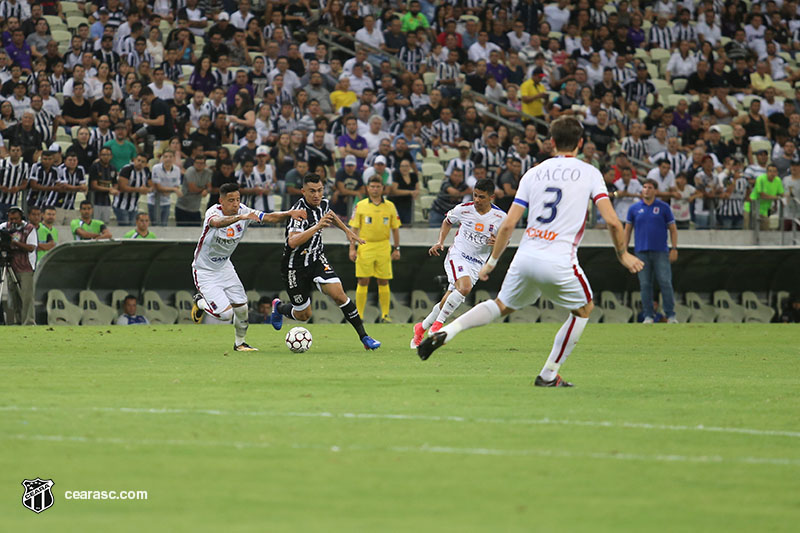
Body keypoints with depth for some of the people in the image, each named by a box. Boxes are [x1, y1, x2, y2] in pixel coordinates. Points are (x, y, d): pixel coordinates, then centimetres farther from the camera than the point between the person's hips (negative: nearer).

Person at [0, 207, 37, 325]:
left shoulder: (29, 228, -3)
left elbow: (31, 248, -9)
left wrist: (16, 243, -22)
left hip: (25, 268, -4)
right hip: (11, 268, 4)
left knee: (27, 296, -9)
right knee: (12, 296, 4)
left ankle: (29, 323, -10)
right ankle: (14, 322, 8)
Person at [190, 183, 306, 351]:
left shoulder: (243, 211, -11)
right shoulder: (213, 212, -26)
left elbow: (269, 217, -17)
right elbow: (217, 222, -50)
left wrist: (289, 214, -37)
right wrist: (240, 217, -67)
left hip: (224, 266, 6)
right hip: (204, 271, -6)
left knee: (241, 308, 0)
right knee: (226, 314, -14)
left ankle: (239, 343, 25)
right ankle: (200, 302, 17)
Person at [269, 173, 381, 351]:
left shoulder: (323, 203, -3)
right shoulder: (300, 211, -27)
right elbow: (293, 242, -42)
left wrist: (347, 231, 29)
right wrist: (317, 226, -48)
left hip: (317, 259, 5)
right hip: (295, 267, -5)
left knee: (339, 294, -16)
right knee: (304, 315, 6)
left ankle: (364, 336, -11)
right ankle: (279, 307, 40)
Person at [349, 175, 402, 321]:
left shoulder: (390, 206, 7)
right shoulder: (360, 206, 2)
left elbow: (395, 228, 12)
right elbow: (354, 228, 3)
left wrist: (396, 249, 7)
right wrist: (352, 248, -4)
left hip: (383, 248, 1)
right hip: (365, 247, -1)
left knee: (383, 282, 2)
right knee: (363, 282, -3)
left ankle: (385, 314, 8)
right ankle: (359, 314, 2)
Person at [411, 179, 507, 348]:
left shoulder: (500, 217, -5)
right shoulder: (463, 209, -6)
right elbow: (447, 221, 15)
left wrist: (497, 242, -16)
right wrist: (440, 242, 3)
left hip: (476, 264, 2)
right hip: (457, 256, -2)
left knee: (447, 302, 4)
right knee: (465, 287, -31)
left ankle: (422, 327, 24)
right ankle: (438, 322, -16)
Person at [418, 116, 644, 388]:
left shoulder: (533, 173, 11)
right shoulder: (589, 173, 2)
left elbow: (508, 225, 7)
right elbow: (612, 221, -5)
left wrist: (492, 261, 18)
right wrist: (623, 254, 12)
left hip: (525, 257, 4)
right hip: (560, 262, -4)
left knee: (502, 305, 25)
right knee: (583, 309, 22)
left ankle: (445, 332, 5)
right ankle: (548, 375, 19)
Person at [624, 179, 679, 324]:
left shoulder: (664, 207, 5)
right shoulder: (634, 208, 8)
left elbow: (673, 229, 7)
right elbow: (627, 229, 13)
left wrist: (674, 248, -2)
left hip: (660, 252, -2)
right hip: (641, 252, 2)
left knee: (665, 283, -7)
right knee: (645, 285, 1)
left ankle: (671, 315, -2)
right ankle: (648, 316, 6)